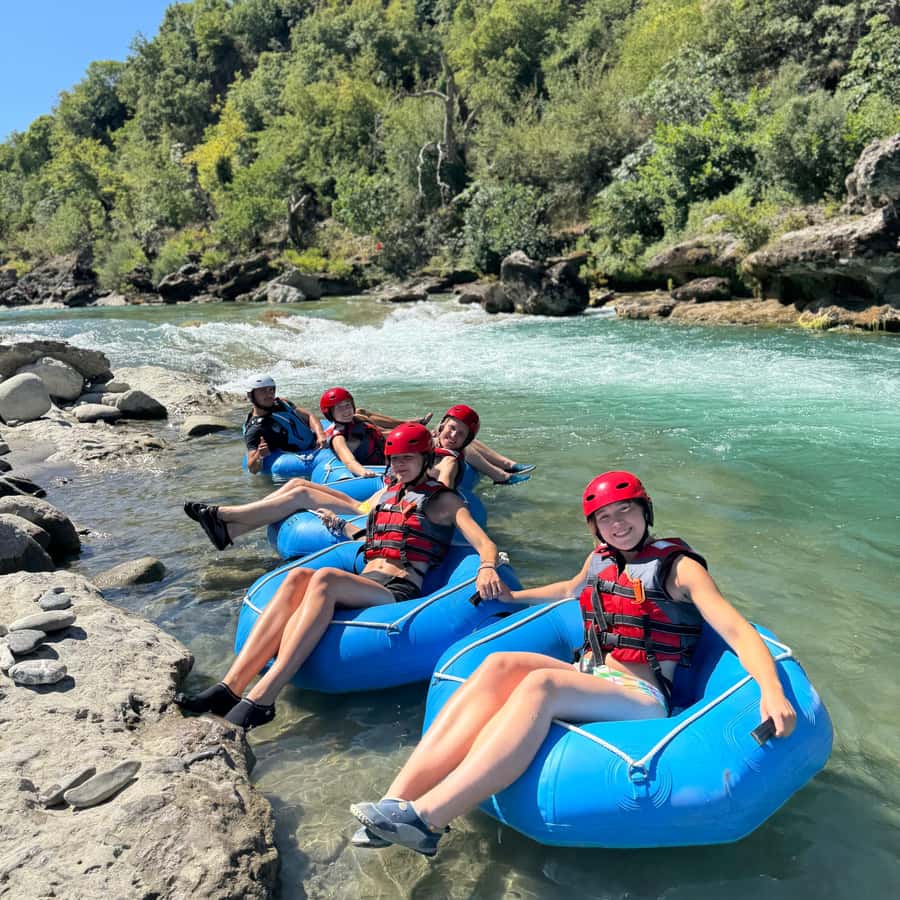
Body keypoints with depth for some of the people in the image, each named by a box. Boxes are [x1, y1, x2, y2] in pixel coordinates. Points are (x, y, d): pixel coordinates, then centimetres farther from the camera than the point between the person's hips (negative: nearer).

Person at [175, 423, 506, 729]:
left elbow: (485, 544, -5)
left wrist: (487, 568, -26)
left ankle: (261, 699, -44)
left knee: (325, 577, -34)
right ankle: (231, 687, -38)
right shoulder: (389, 490, 28)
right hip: (363, 584, 5)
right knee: (298, 576, -27)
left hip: (399, 591, -5)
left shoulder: (443, 500, 10)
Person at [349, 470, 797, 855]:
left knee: (540, 683, -35)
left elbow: (738, 632, -13)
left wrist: (772, 691, -31)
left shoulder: (679, 567, -2)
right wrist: (513, 596, 38)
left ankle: (427, 818, -45)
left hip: (640, 698, -6)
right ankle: (398, 801, -36)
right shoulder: (601, 559, 16)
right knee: (500, 666, -25)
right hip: (588, 678, 6)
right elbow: (572, 589, 39)